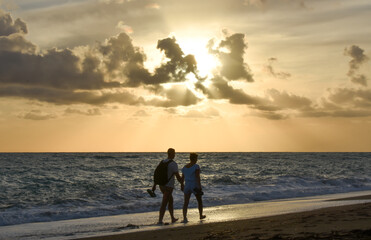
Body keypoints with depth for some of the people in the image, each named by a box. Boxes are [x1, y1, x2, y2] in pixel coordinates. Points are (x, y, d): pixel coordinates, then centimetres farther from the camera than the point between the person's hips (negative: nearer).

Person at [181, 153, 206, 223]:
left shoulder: (185, 167, 7)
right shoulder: (196, 166, -11)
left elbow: (182, 177, 13)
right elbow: (197, 177, -19)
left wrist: (182, 185, 26)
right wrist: (199, 186, -19)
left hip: (187, 186, 4)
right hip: (195, 186, -4)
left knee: (186, 203, -1)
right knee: (199, 201, 19)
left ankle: (184, 218, -17)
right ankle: (201, 215, 34)